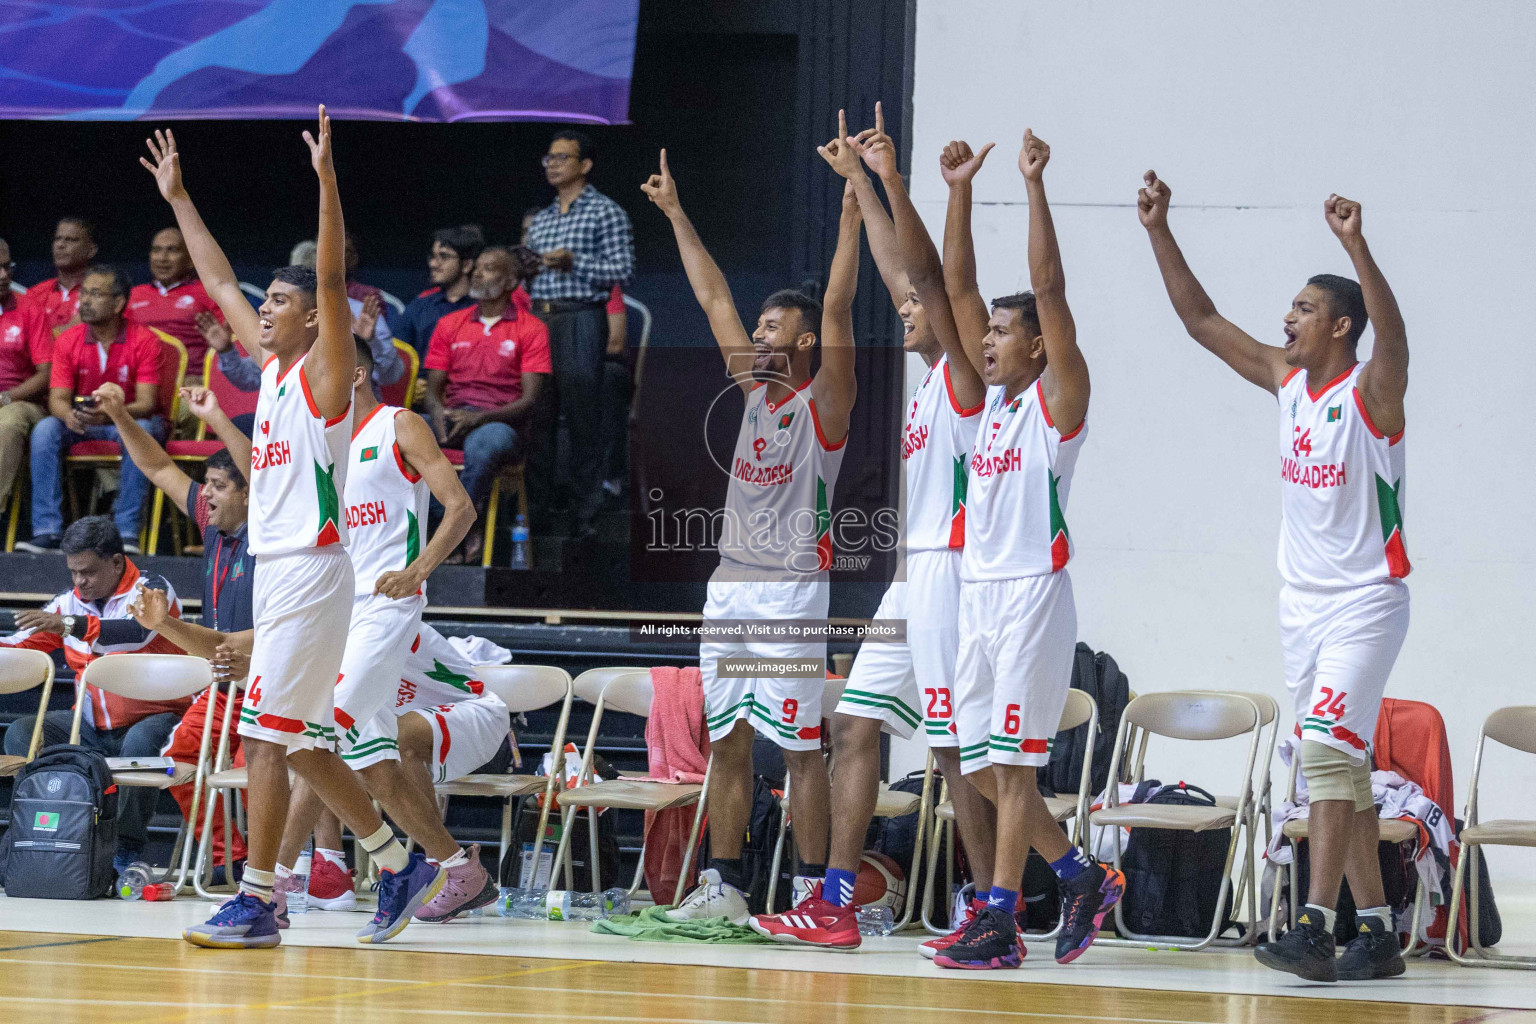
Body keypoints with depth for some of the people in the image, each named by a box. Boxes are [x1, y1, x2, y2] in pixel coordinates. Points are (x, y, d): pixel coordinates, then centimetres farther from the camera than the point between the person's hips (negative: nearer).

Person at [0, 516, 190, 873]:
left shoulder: (152, 590, -7)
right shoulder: (69, 604, 10)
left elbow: (136, 633, -29)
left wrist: (71, 626, -42)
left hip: (152, 717, -5)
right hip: (92, 728, 5)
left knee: (140, 741, -38)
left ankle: (128, 847, -20)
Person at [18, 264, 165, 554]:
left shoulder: (144, 341, -12)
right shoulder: (68, 341, -3)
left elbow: (146, 404, -19)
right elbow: (57, 398, -7)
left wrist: (110, 414, -40)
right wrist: (69, 415, -33)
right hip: (82, 423, 3)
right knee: (45, 430, -26)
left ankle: (127, 533, -37)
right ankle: (47, 532, -30)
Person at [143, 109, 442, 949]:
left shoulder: (324, 373, -7)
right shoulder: (271, 367, 15)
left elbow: (332, 278, -21)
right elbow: (219, 284, 24)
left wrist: (327, 179, -29)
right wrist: (177, 199, 27)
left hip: (312, 570, -9)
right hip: (274, 567, 9)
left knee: (265, 734, -11)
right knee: (299, 743, 11)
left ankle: (257, 903, -9)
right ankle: (401, 868, 19)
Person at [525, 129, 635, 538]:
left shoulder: (606, 212, 1)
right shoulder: (540, 220, 21)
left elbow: (624, 270, -6)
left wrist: (574, 262, -13)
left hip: (580, 319, -6)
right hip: (538, 317, 6)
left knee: (582, 417, -8)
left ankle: (585, 515, -6)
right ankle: (538, 507, 10)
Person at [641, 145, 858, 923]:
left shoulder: (824, 403, -4)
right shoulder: (757, 393, 14)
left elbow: (837, 311, -15)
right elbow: (713, 298, 19)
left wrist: (850, 212, -23)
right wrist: (676, 215, 23)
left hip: (790, 591, -7)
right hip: (729, 587, 7)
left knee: (801, 745, -5)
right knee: (726, 741, 8)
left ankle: (811, 890, -3)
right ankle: (722, 885, 12)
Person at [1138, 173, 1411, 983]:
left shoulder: (1371, 392, -12)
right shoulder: (1286, 380, 7)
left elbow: (1392, 332, -33)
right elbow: (1202, 319, 9)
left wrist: (1356, 246, -46)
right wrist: (1159, 233, 2)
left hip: (1364, 602, -8)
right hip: (1302, 603, 8)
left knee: (1329, 751, -19)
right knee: (1340, 765, 8)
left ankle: (1315, 927, -25)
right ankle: (1377, 932, 12)